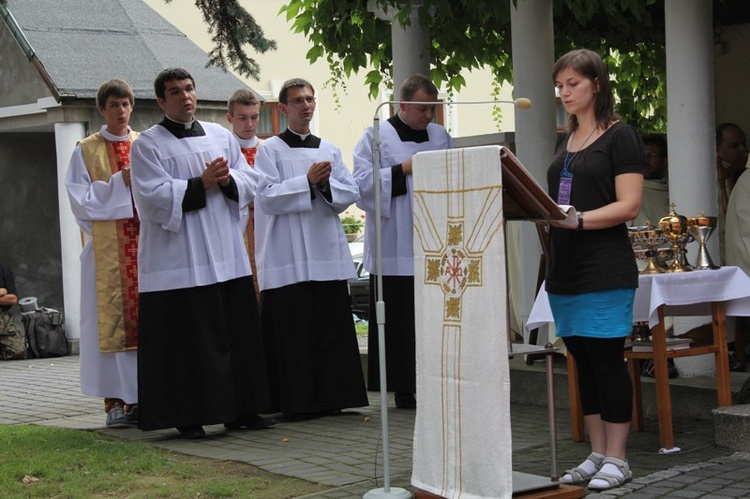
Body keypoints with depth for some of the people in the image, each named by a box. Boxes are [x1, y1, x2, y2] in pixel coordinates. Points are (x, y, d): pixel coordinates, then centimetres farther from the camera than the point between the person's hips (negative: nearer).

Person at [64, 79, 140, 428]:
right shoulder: (86, 150, 6)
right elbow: (81, 200, -3)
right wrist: (119, 183, -12)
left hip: (145, 245, 3)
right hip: (107, 250, -3)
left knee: (146, 317, 0)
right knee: (111, 319, -5)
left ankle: (140, 396, 6)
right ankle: (114, 401, -3)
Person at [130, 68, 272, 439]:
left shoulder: (220, 136, 15)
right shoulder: (148, 144, -1)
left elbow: (250, 181, 11)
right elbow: (153, 197, -12)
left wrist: (227, 180, -10)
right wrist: (202, 184, -17)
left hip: (228, 256, 5)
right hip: (179, 260, -5)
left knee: (239, 334, 7)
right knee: (188, 340, -5)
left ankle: (241, 409, 15)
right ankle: (188, 417, 3)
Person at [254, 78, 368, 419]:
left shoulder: (329, 149, 15)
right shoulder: (270, 150, 2)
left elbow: (350, 193, 9)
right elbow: (267, 196, -9)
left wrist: (326, 184, -10)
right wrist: (308, 181, -16)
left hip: (328, 253, 4)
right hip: (289, 259, -4)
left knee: (332, 329, 5)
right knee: (294, 331, -5)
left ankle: (331, 397, 12)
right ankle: (298, 401, 0)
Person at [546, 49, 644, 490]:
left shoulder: (620, 136, -4)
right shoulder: (566, 141, 18)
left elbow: (629, 206, -11)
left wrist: (578, 219, -22)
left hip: (606, 268, -7)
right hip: (565, 268, 7)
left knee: (607, 359, -5)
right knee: (583, 361, 9)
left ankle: (617, 459, 2)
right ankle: (597, 454, 16)